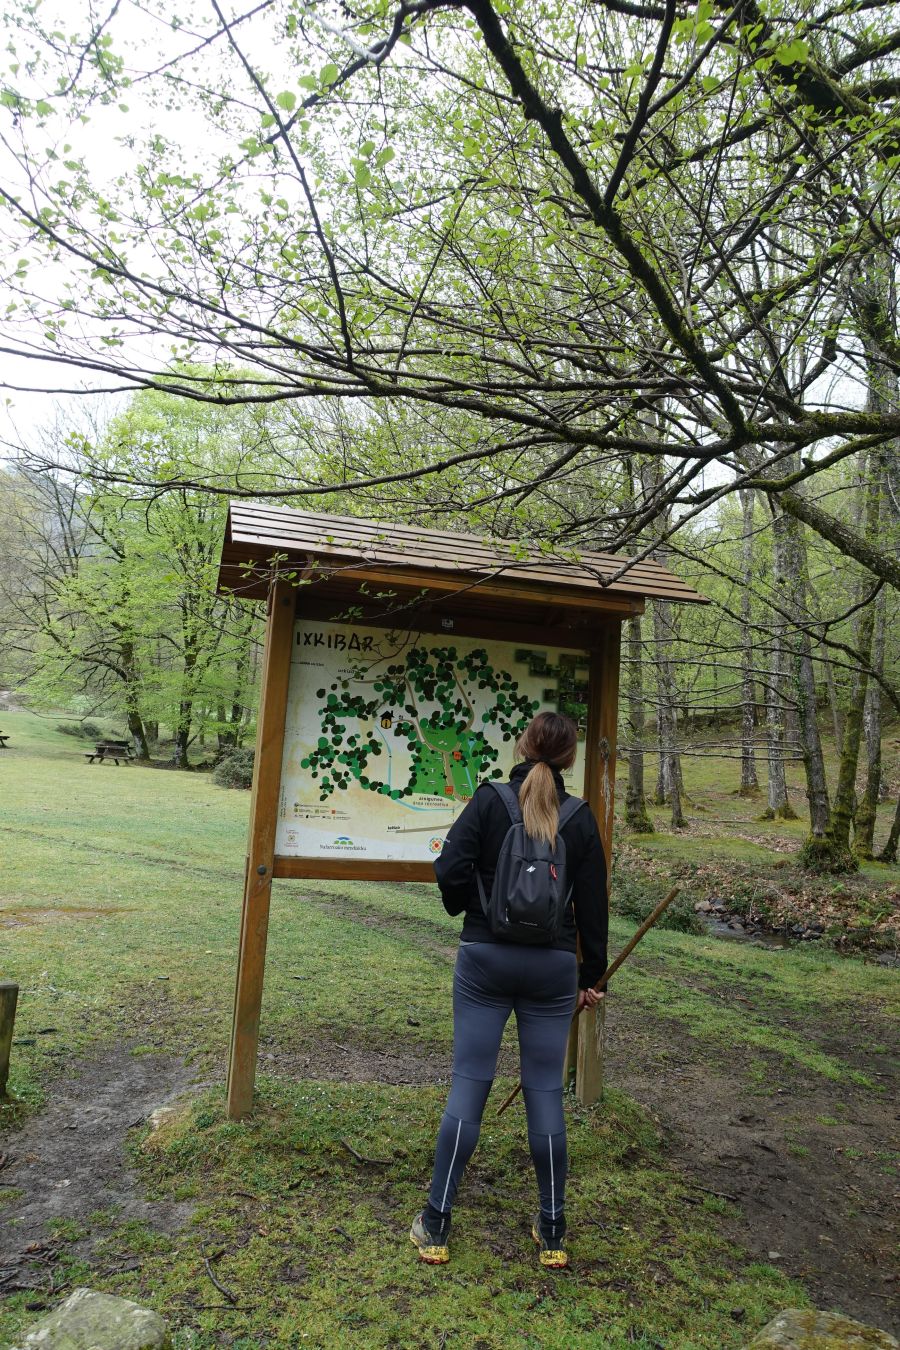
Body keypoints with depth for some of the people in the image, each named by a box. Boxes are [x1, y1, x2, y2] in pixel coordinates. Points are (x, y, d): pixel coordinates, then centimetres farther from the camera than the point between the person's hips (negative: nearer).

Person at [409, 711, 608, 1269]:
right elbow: (592, 905, 1)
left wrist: (467, 908, 7)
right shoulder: (581, 819, -1)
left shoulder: (489, 800, -6)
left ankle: (436, 1226, 17)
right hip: (553, 967, 1)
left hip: (485, 958, -1)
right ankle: (553, 1232, 24)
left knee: (469, 1086, 7)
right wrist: (591, 975, 12)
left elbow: (450, 869, -15)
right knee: (545, 1092, 11)